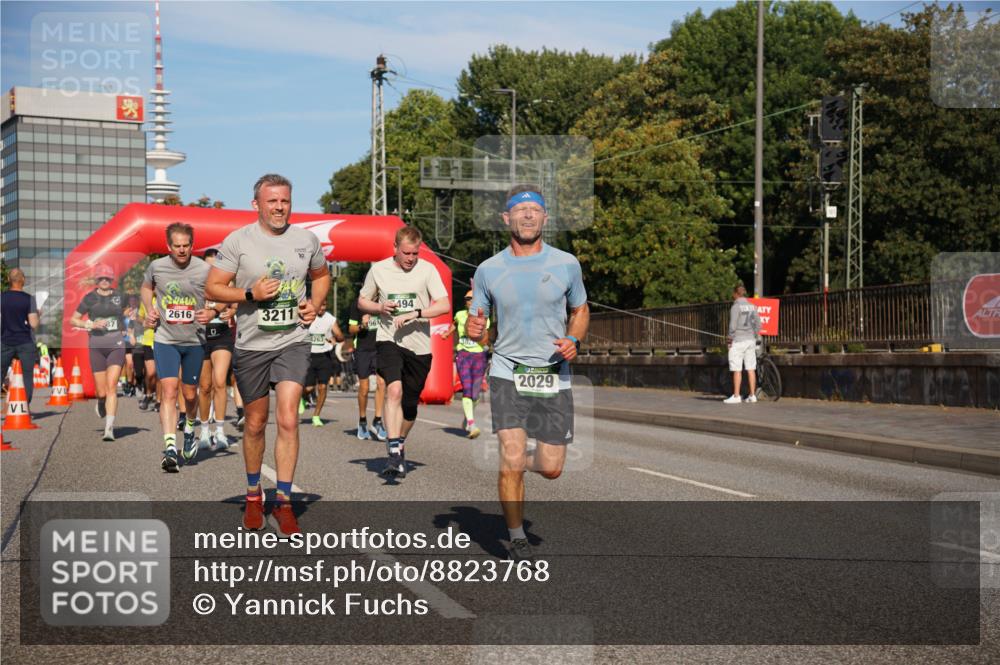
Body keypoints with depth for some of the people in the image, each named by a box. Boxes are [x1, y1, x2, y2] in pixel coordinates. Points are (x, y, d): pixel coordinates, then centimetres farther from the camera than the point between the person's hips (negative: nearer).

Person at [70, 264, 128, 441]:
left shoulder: (119, 297, 7)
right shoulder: (89, 298, 4)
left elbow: (124, 312, 27)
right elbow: (73, 320, 7)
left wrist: (123, 328, 10)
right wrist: (91, 324, -9)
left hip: (116, 345, 0)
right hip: (97, 346, 0)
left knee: (112, 387, -14)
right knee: (102, 392, 2)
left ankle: (109, 428, -16)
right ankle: (101, 403, 40)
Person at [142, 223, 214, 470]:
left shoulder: (204, 270, -8)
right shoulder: (156, 267, -3)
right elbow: (146, 287, 19)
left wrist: (211, 313, -17)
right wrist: (149, 309, 2)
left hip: (195, 340, 1)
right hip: (165, 340, 0)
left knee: (190, 394, 13)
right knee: (169, 392, -15)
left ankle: (189, 429, 44)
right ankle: (170, 448, -19)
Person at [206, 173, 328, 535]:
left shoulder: (307, 240, 3)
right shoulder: (237, 241, -4)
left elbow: (321, 275, 21)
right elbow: (213, 287, -3)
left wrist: (315, 304, 2)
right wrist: (250, 294, -18)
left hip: (293, 342, 0)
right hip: (251, 344, 0)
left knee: (288, 420, -13)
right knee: (255, 424, 12)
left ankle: (283, 501, -3)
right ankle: (253, 495, 31)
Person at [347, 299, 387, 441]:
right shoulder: (357, 304, 2)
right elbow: (351, 329, 4)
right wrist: (362, 326, -15)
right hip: (362, 350, -1)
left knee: (381, 383, -16)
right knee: (363, 389, 4)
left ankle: (377, 421, -8)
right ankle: (362, 422, 22)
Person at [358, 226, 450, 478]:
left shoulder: (427, 270, -2)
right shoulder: (378, 269, 3)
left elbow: (445, 306, -9)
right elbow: (362, 301, 14)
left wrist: (413, 314, -20)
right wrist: (380, 308, -7)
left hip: (420, 345, 1)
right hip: (388, 339, -1)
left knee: (410, 405, 8)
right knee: (394, 389, -25)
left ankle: (399, 446, 34)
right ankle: (394, 452, -27)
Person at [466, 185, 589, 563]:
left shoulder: (566, 264, 2)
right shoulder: (488, 270, 2)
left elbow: (580, 310, 15)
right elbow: (478, 325, 9)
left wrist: (574, 340, -6)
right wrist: (473, 329, -16)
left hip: (554, 376, 1)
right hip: (508, 372, -1)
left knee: (551, 469, 2)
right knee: (512, 462, -13)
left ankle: (525, 462, 39)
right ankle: (517, 541, 7)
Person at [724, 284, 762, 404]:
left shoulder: (736, 306, -10)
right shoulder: (752, 306, 9)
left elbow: (733, 325, -14)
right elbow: (758, 324, 8)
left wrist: (730, 339, -4)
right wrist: (754, 336, 17)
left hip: (738, 340, -6)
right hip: (750, 340, 6)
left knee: (737, 370, -3)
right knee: (751, 369, 7)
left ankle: (736, 396, -3)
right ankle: (752, 395, 8)